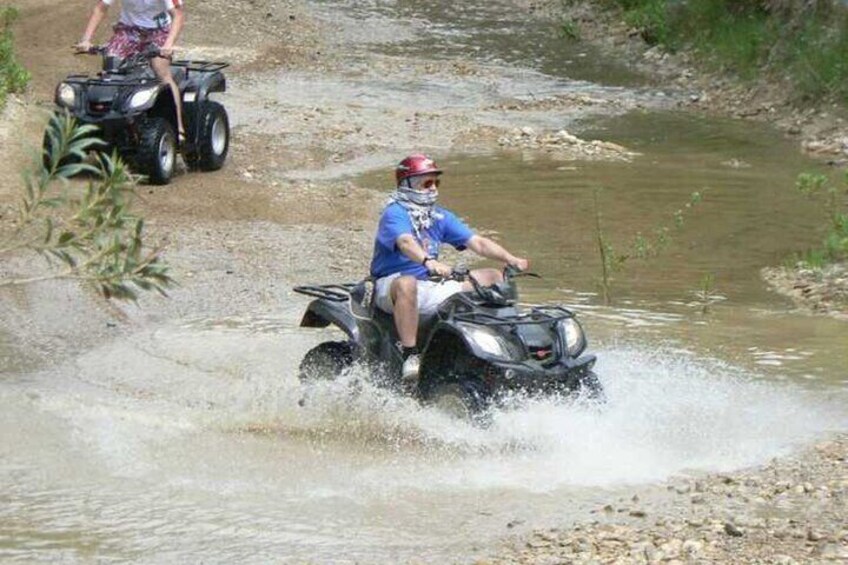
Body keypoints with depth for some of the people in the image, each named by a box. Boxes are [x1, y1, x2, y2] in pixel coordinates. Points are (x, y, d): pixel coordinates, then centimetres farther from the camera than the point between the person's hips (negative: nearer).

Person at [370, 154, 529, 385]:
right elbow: (405, 242, -33)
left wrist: (510, 259, -12)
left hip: (430, 287, 7)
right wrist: (428, 261, -52)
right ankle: (410, 356, -45)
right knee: (407, 284, -44)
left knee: (493, 277, 2)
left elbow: (477, 242, 4)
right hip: (389, 285, -7)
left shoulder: (440, 217, 12)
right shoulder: (395, 214, -11)